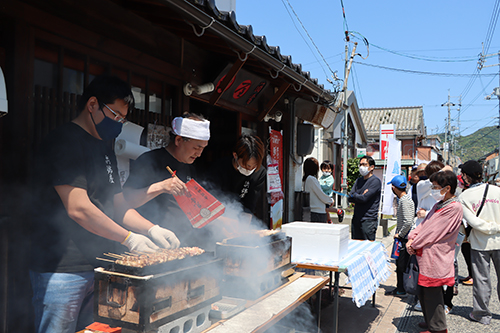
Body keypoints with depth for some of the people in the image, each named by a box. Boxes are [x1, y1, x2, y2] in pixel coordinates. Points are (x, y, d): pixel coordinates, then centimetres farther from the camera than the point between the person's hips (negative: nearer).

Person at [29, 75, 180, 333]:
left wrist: (152, 230, 2)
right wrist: (129, 239, -15)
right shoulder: (63, 142, -12)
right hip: (61, 269, -8)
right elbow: (79, 209, -20)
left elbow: (117, 205, 17)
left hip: (99, 265, 8)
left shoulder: (105, 149, 16)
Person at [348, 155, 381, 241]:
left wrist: (354, 195, 0)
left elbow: (364, 198, -17)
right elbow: (350, 198, 7)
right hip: (356, 219, 7)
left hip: (368, 220, -7)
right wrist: (360, 196, -9)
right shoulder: (358, 180, 15)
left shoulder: (375, 181, -8)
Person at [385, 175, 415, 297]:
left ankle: (402, 290, 8)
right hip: (402, 237, 10)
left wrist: (400, 234, -14)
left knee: (402, 265, -1)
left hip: (405, 238, -10)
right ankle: (399, 288, 24)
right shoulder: (402, 199, 12)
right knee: (399, 264, 15)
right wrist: (397, 233, 15)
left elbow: (408, 222, -25)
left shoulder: (405, 200, -19)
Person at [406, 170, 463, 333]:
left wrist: (415, 245, -11)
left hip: (436, 257, -9)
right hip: (425, 253, 9)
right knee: (424, 291, 17)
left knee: (432, 292, 0)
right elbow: (424, 225, 13)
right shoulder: (439, 205, 15)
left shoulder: (454, 207, -15)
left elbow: (434, 231, -17)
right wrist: (411, 238, -2)